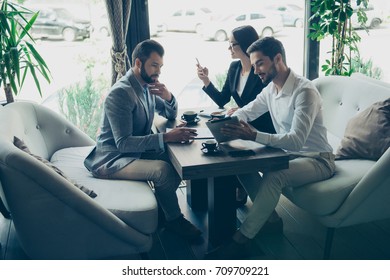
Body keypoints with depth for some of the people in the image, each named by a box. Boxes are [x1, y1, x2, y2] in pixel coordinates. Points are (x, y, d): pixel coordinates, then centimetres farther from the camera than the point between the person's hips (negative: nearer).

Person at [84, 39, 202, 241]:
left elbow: (171, 114, 17)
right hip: (112, 159, -9)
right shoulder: (120, 93, -21)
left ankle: (161, 208, 8)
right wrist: (166, 137, -35)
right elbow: (123, 143, -27)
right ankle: (173, 219, -5)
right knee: (163, 170, -30)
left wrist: (168, 97, -7)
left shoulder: (147, 86, 5)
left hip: (138, 150, 9)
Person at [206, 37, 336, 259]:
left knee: (274, 175, -34)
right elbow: (246, 112, 14)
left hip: (317, 160, -8)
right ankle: (270, 217, -1)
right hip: (289, 153, 8)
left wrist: (255, 136, -43)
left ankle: (240, 241, -27)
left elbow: (296, 140, -32)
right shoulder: (271, 89, 3)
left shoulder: (305, 91, -23)